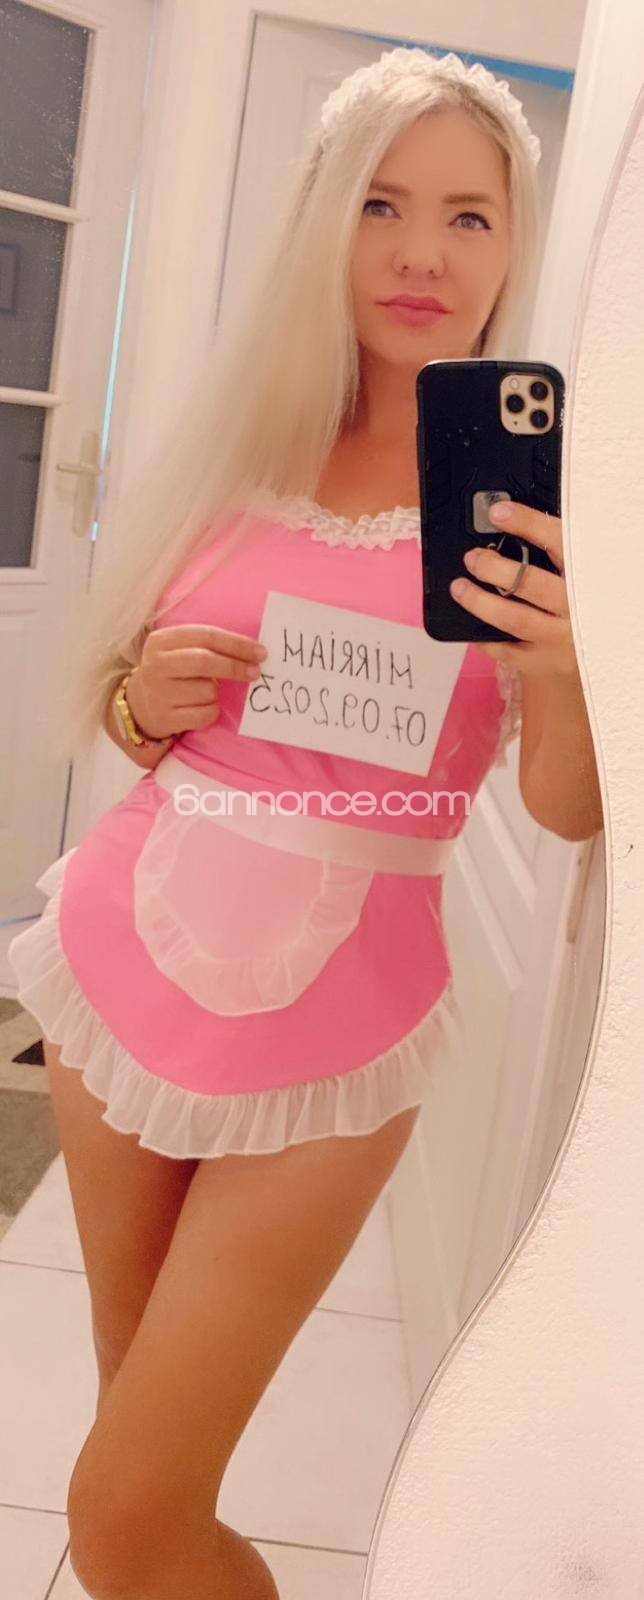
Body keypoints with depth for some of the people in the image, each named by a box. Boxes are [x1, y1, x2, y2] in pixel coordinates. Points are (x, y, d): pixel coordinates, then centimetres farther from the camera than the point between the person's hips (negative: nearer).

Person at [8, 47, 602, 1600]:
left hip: (321, 1031, -3)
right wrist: (146, 694, -10)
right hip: (126, 956, 4)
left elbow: (569, 810, -8)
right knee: (139, 1431, 21)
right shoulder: (246, 452, 3)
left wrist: (566, 667, -28)